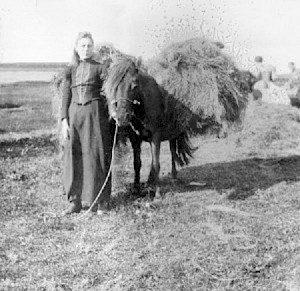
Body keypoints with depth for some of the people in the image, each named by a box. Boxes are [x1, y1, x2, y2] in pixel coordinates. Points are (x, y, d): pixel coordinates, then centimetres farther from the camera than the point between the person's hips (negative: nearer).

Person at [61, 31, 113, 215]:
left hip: (95, 112, -3)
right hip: (74, 113, 3)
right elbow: (66, 97, 10)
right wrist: (64, 120, 1)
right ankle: (75, 201, 11)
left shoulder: (101, 68, 5)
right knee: (74, 157, 3)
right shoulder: (70, 71, 12)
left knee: (97, 155, -2)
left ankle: (101, 201, 5)